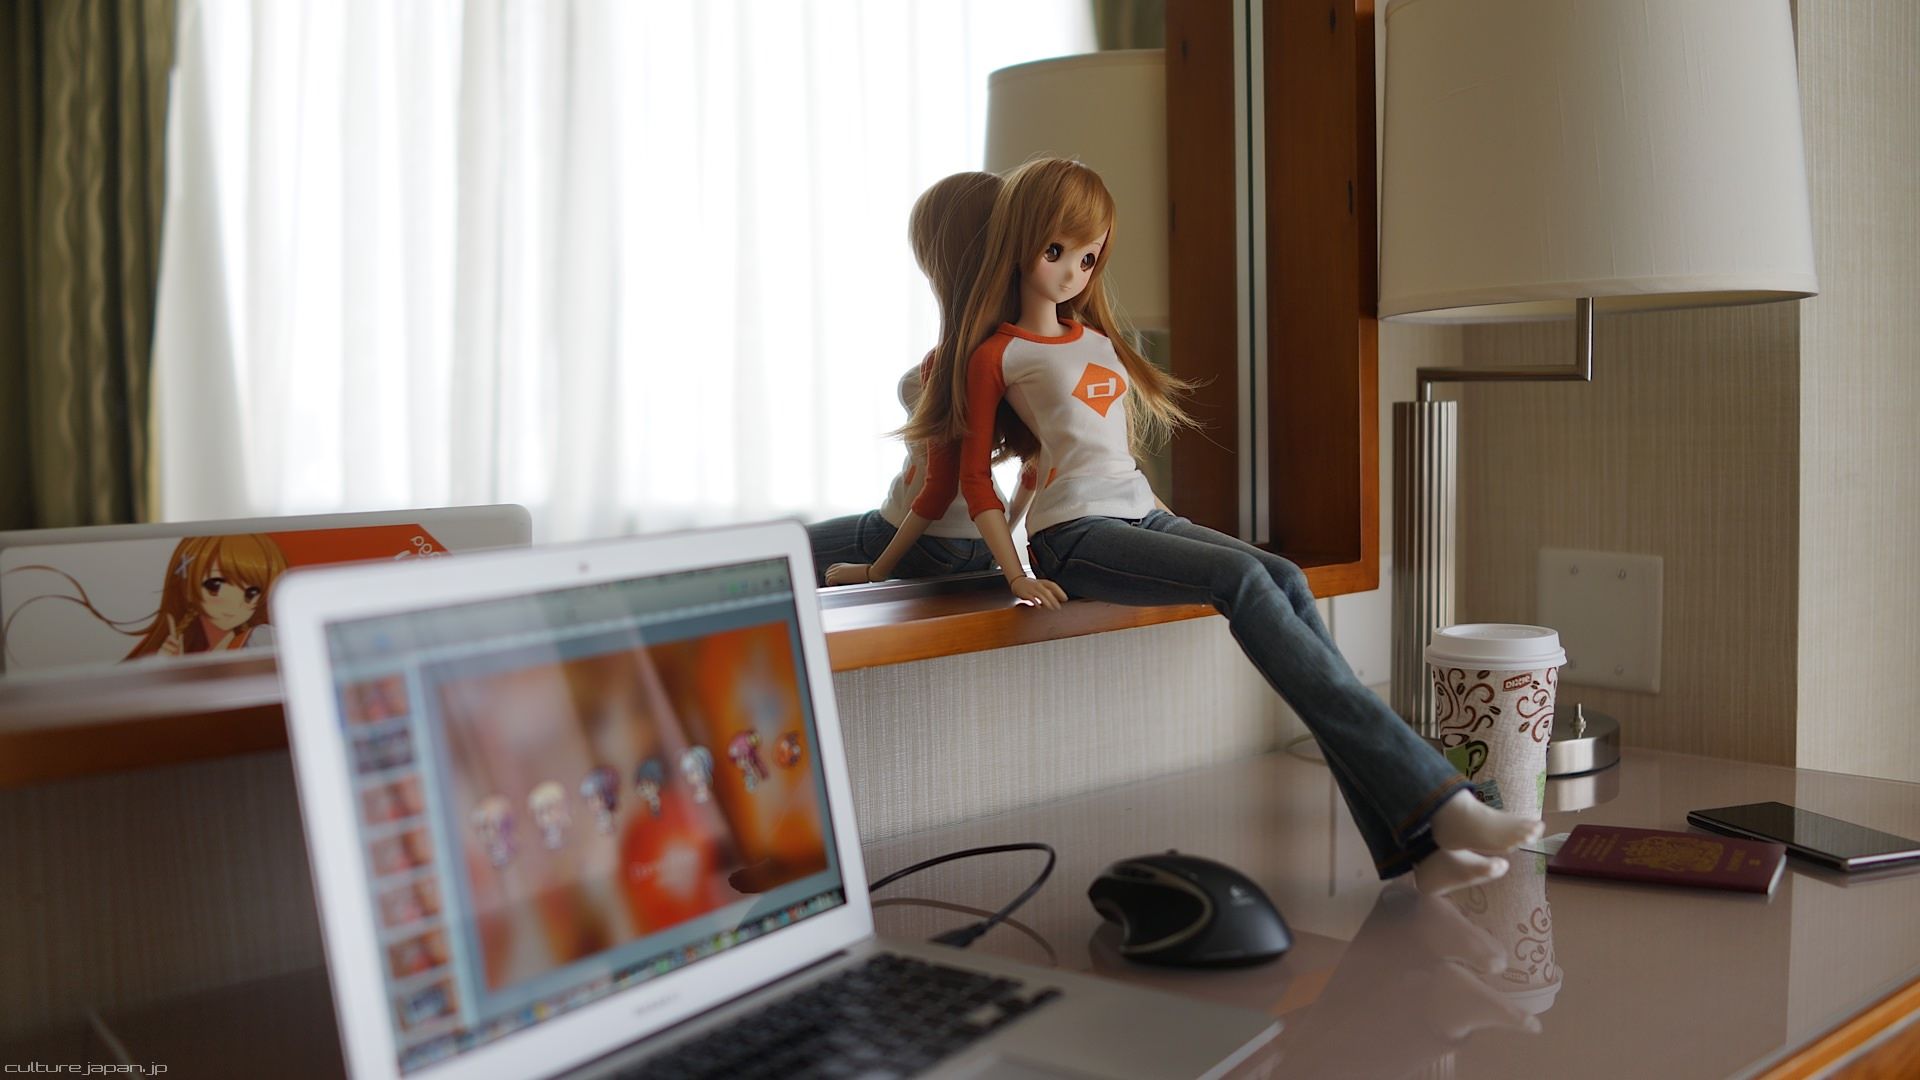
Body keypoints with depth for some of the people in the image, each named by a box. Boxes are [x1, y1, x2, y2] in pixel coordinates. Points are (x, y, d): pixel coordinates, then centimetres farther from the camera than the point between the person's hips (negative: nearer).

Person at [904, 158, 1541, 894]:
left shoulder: (1101, 342, 25)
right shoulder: (997, 354, 5)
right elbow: (973, 476, 0)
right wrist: (1017, 575, -10)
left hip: (1144, 515, 6)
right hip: (1076, 534, -6)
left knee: (1286, 582, -21)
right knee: (1243, 578, -30)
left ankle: (1408, 841, -28)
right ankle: (1434, 798, -35)